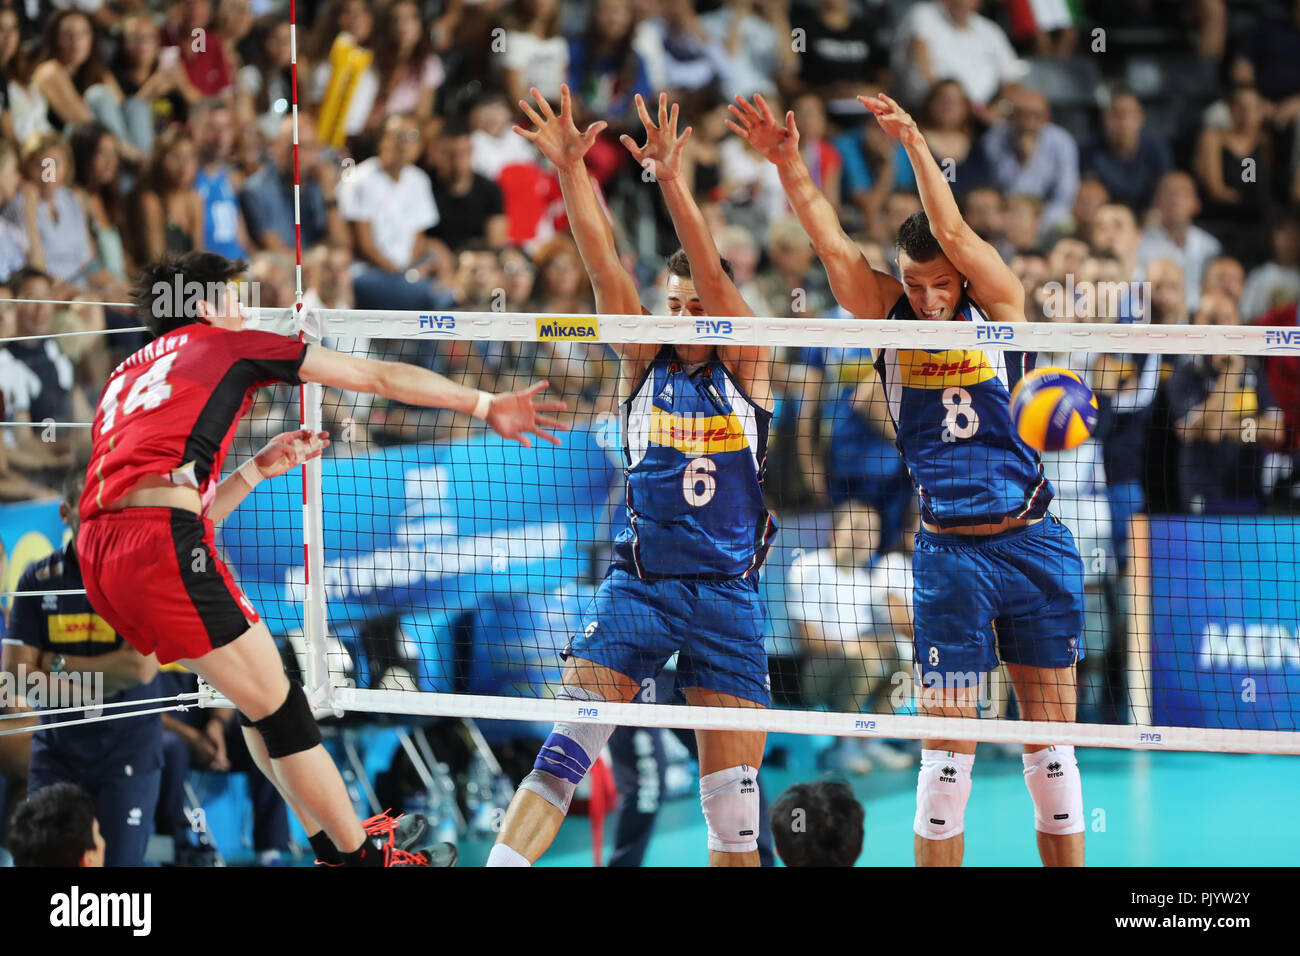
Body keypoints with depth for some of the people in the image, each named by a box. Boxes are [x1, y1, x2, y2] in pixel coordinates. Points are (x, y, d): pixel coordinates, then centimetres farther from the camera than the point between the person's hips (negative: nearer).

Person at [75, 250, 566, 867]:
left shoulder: (125, 377, 31)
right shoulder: (223, 343, 13)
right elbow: (381, 378, 15)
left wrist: (258, 470, 31)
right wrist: (486, 405, 20)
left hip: (99, 550, 8)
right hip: (163, 545, -8)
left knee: (260, 701, 21)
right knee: (279, 709, 2)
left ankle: (330, 841, 27)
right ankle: (362, 855, 8)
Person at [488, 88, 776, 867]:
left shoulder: (746, 369, 3)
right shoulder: (646, 366, 7)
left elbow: (712, 272, -11)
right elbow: (607, 268, -4)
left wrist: (672, 180, -23)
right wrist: (571, 169, -15)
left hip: (728, 592, 0)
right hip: (638, 587, 0)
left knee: (734, 789, -2)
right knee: (569, 742, -15)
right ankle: (503, 862, -19)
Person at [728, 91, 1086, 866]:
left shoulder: (999, 307, 0)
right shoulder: (890, 318, 3)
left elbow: (954, 233, -15)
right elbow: (833, 243, -9)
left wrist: (914, 141, -17)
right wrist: (788, 162, -20)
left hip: (1034, 542, 0)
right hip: (949, 554, 0)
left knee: (1052, 745, 5)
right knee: (948, 750, -3)